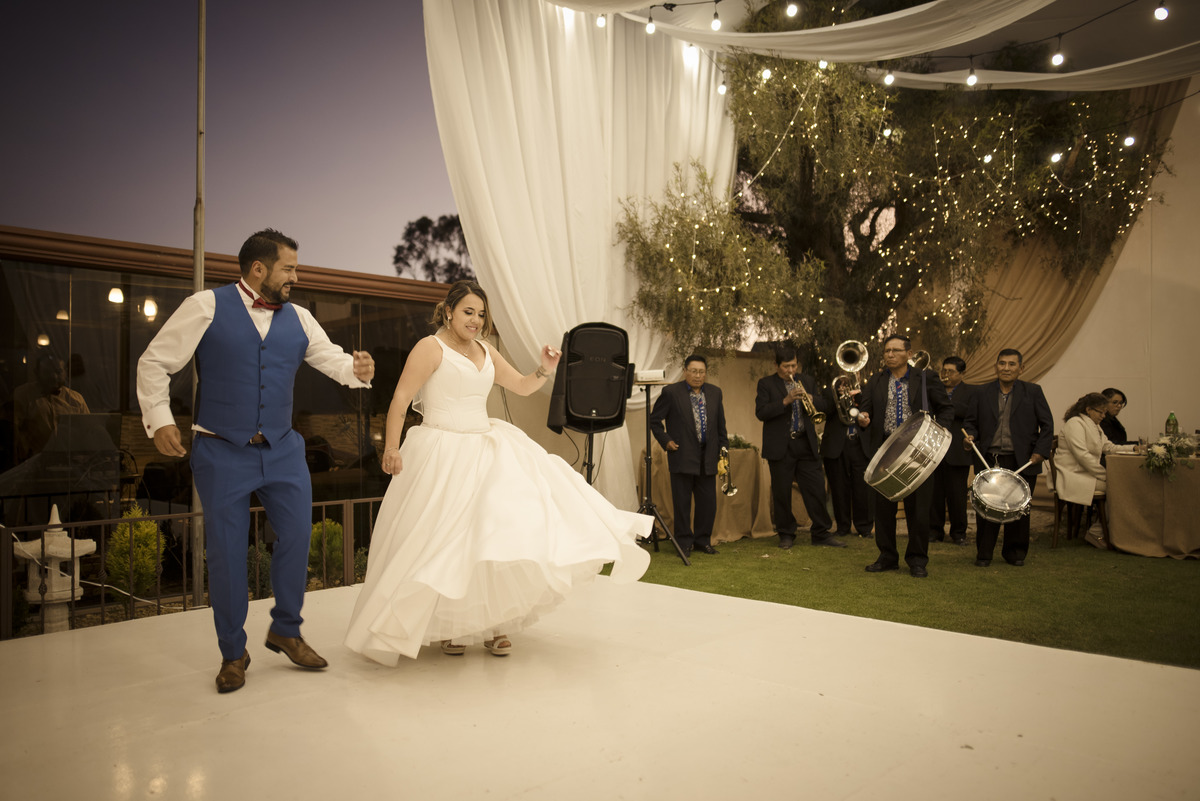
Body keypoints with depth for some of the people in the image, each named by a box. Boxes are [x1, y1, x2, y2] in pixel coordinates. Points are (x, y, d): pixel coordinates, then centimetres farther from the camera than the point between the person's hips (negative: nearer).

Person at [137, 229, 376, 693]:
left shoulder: (298, 319, 8)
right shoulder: (205, 307, -4)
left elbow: (332, 359, 3)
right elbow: (154, 363, -1)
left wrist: (357, 369, -20)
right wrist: (159, 419, -10)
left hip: (282, 451, 4)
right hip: (222, 454, -4)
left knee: (297, 536, 3)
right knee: (226, 553, 3)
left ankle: (285, 630, 26)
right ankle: (233, 654, 21)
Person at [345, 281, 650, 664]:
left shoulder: (486, 352, 14)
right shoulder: (431, 348, -5)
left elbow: (521, 387, 20)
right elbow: (400, 399, -11)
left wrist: (544, 370, -1)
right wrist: (391, 447, -21)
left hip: (487, 451, 6)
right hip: (442, 456, -6)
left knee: (497, 536, -2)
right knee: (445, 543, 0)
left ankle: (494, 623, 10)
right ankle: (446, 627, 19)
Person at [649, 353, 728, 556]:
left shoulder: (714, 392, 10)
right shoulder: (671, 392, -3)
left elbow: (720, 424, 16)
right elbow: (654, 420, 2)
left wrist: (723, 449, 10)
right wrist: (666, 441, -6)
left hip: (708, 457, 4)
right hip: (682, 456, -4)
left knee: (708, 502, 7)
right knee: (682, 502, 2)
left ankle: (703, 540, 21)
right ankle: (684, 543, 13)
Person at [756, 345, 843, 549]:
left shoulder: (808, 381, 13)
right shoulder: (766, 384, 1)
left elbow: (824, 406, 10)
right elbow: (760, 412, -11)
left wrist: (811, 399, -11)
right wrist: (785, 401, -20)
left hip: (806, 444, 3)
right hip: (780, 446, -3)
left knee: (816, 489, 2)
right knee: (781, 492, 3)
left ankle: (821, 533, 12)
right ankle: (786, 534, 16)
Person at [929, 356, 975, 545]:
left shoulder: (970, 392, 6)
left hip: (957, 452, -3)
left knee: (957, 494, 1)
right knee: (933, 493, 3)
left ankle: (958, 533, 12)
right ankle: (935, 531, 12)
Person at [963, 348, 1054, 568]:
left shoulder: (1033, 392, 6)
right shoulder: (982, 393, 9)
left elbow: (1047, 425, 5)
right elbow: (971, 422, 13)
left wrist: (1040, 452, -6)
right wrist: (969, 435, -9)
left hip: (1023, 463, 0)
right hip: (989, 461, 1)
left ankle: (1015, 552, 23)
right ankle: (983, 553, 13)